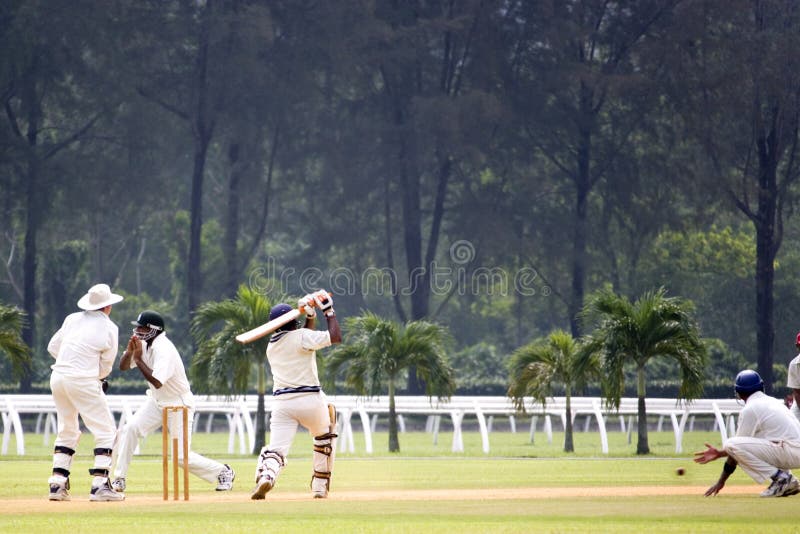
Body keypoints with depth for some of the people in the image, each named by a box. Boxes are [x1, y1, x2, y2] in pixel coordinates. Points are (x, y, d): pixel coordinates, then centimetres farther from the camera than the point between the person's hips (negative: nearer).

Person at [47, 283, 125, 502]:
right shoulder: (109, 328, -2)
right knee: (105, 431, 2)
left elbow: (53, 347, 14)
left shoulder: (73, 319, 11)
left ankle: (57, 484, 11)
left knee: (67, 431, 18)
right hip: (83, 381, -6)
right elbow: (106, 365, 1)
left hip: (58, 377, 6)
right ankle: (99, 485, -8)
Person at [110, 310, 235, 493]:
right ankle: (119, 480, -3)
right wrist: (130, 351, -19)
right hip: (157, 401, 8)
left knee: (181, 456, -8)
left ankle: (222, 471, 14)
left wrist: (139, 359, -31)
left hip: (179, 404, -8)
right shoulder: (144, 344, -2)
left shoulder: (164, 349, -28)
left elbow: (157, 382, -37)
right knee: (130, 429, -12)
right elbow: (123, 366, 1)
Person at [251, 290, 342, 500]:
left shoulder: (271, 346, 18)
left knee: (276, 449, -8)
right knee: (325, 436, 26)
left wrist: (310, 318, 27)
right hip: (310, 399, -3)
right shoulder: (300, 336, -2)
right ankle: (320, 485, 23)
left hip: (281, 403, 3)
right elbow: (335, 337, -9)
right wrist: (329, 311, 2)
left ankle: (266, 475, -41)